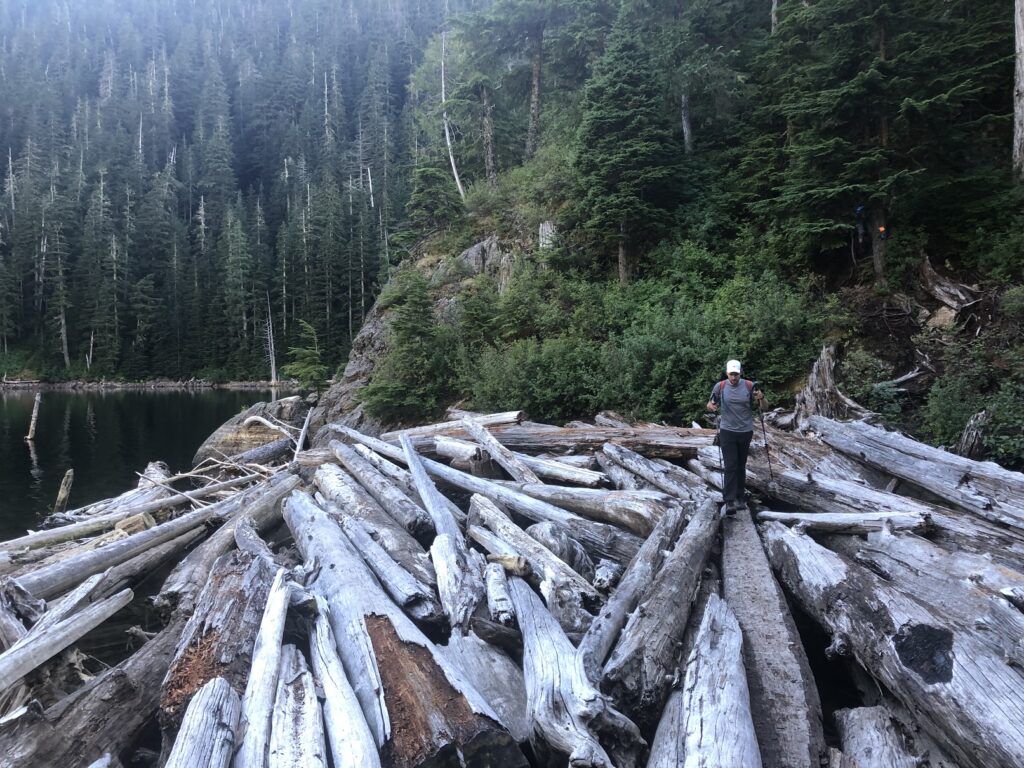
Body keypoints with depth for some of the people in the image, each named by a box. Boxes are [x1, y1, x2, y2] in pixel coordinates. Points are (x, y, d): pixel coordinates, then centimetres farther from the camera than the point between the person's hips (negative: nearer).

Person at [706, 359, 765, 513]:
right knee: (730, 466, -7)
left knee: (741, 466, 12)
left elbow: (763, 407, 0)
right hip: (727, 431, -1)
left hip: (746, 431, 1)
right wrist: (711, 406, -18)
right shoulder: (720, 387, -5)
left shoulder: (749, 386, -5)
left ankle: (740, 497, 22)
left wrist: (761, 398, -21)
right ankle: (729, 501, -7)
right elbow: (710, 404, 6)